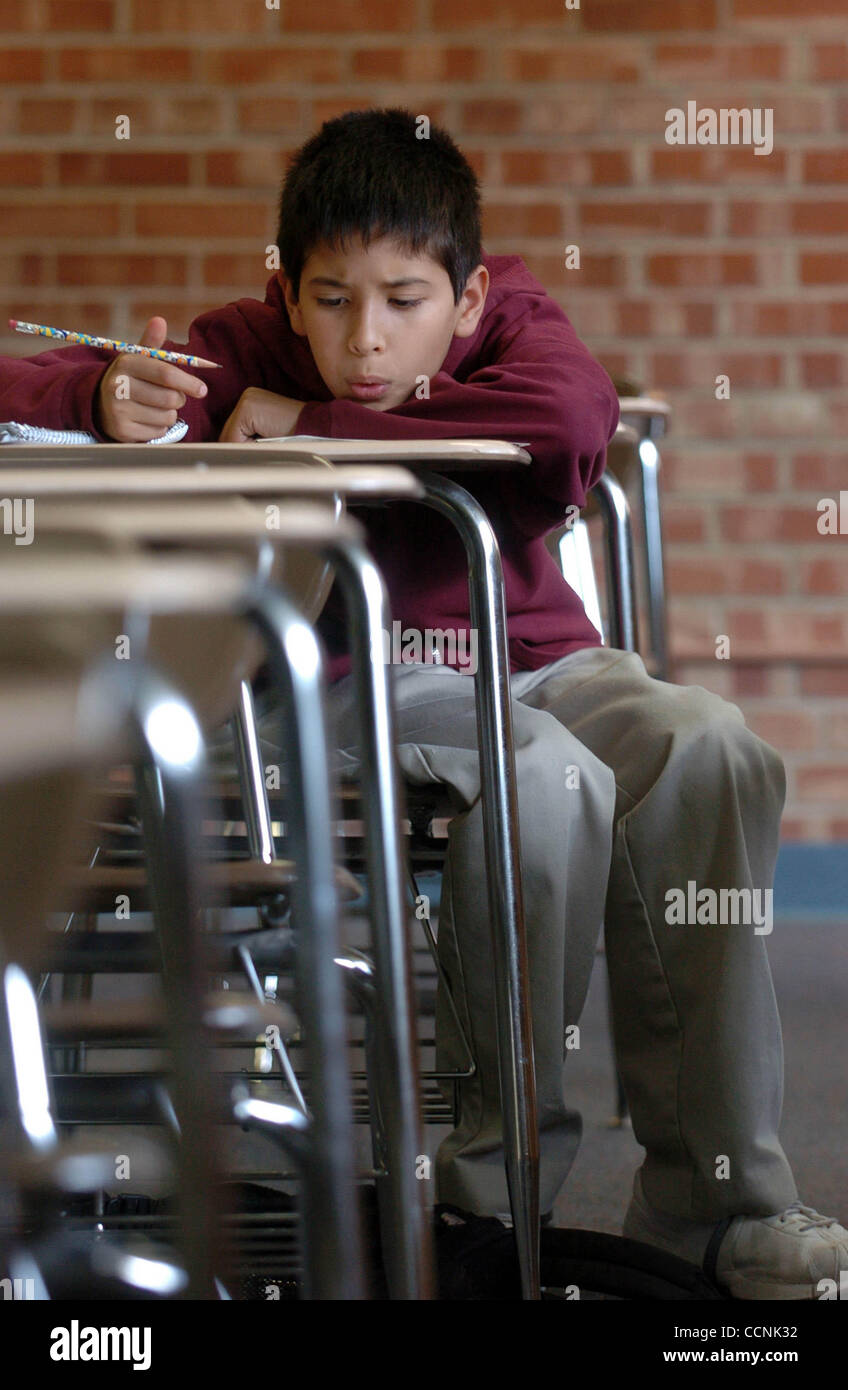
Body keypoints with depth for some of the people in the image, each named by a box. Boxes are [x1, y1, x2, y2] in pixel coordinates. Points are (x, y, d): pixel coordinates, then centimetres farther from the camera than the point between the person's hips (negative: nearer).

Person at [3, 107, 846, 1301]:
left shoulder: (508, 310, -3)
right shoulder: (249, 349, -6)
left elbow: (574, 417, -27)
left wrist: (320, 423, -22)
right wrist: (111, 400, -34)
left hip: (530, 658, 3)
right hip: (349, 681, -3)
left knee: (711, 754, -24)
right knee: (550, 778, -33)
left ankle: (714, 1198, -16)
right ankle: (494, 1176, -18)